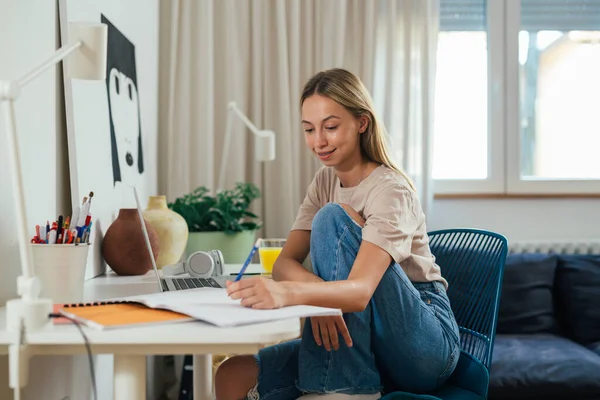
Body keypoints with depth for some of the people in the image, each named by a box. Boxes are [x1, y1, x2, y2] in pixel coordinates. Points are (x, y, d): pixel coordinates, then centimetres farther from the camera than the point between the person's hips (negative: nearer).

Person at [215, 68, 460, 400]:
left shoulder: (390, 189, -16)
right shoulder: (326, 180, 6)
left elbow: (360, 291, -32)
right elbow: (285, 262, -7)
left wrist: (287, 292, -50)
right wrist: (317, 293, -29)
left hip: (424, 345, -4)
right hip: (356, 342, 5)